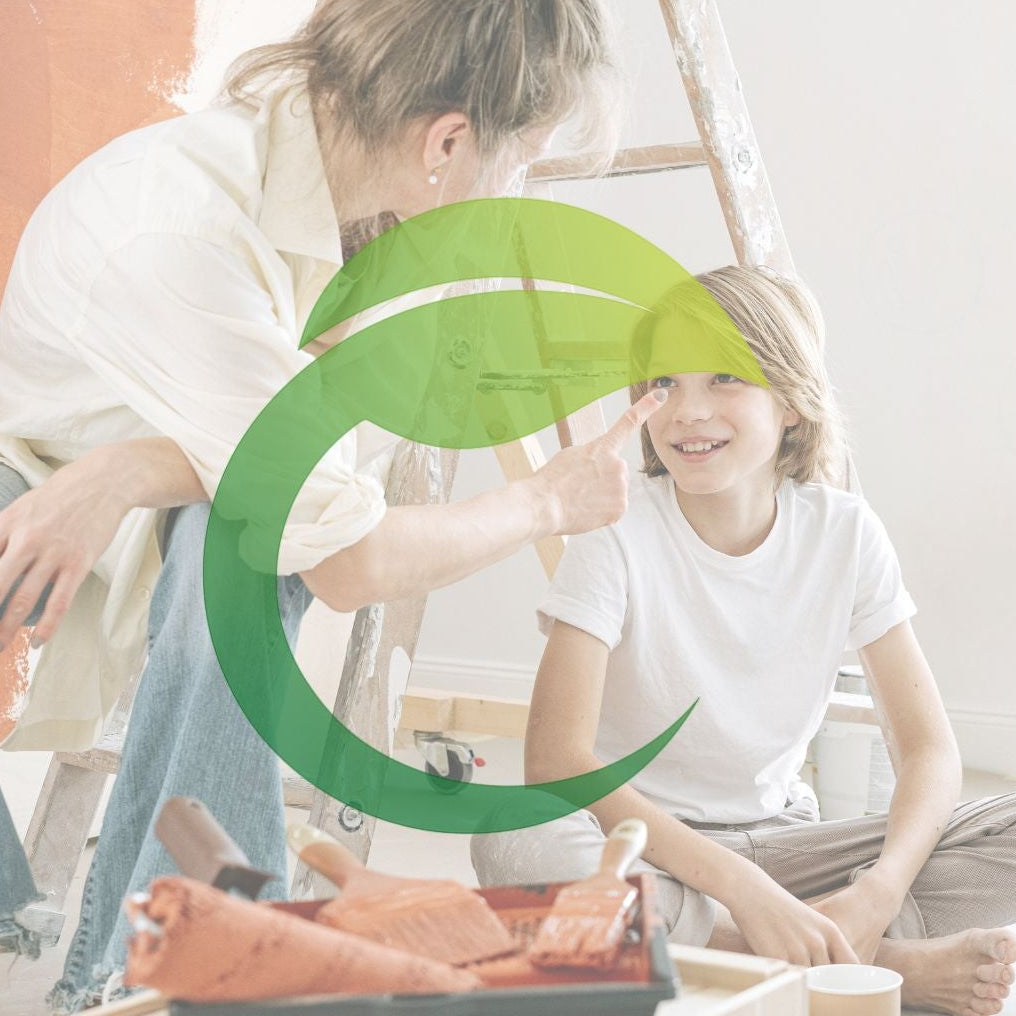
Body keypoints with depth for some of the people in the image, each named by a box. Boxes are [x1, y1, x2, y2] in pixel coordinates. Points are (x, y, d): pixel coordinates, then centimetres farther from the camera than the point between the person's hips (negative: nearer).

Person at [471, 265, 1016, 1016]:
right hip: (642, 840, -1)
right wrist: (741, 889, -34)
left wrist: (879, 893, -26)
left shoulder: (845, 533, -6)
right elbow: (556, 759, -25)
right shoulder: (619, 537, -15)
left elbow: (927, 746, -6)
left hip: (779, 837, 2)